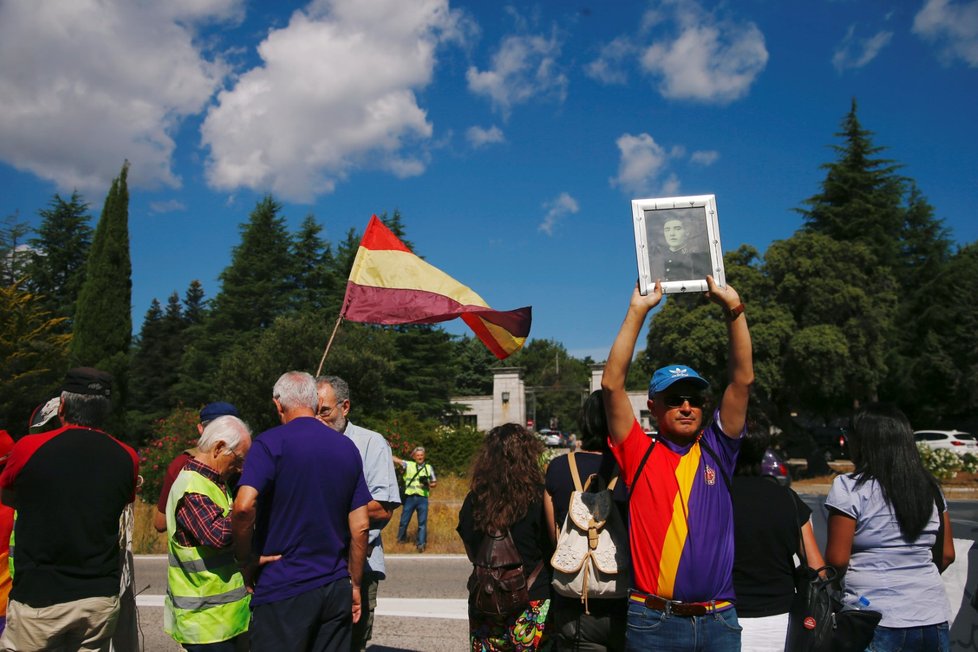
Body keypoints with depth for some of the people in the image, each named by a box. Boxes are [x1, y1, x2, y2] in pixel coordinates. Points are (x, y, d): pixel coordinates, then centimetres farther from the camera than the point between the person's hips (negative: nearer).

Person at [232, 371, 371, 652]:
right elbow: (360, 526, 6)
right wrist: (354, 584, 14)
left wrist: (244, 560, -6)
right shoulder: (348, 448, 6)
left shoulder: (270, 443, -9)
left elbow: (244, 507, -23)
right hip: (336, 588, 5)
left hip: (283, 590, -5)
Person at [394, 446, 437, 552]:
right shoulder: (409, 465, 6)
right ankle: (401, 539, 27)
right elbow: (397, 460, -8)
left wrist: (428, 484, -7)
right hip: (410, 497, -1)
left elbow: (434, 482, 15)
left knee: (422, 522, -1)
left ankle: (421, 544, 5)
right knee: (404, 520, 7)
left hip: (422, 498, 1)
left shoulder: (429, 467, 12)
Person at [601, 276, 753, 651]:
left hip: (719, 619, 3)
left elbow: (743, 379, -1)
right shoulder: (639, 455, -1)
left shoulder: (717, 451, 6)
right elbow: (612, 384, -10)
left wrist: (733, 308, -6)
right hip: (654, 620, -2)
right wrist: (638, 311, -11)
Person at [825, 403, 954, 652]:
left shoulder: (849, 487, -12)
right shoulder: (930, 488, 6)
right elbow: (947, 554, 11)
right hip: (933, 620, 6)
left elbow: (837, 559, -13)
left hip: (876, 622, -5)